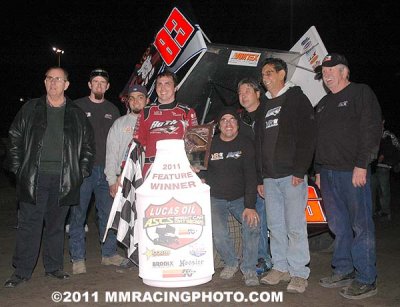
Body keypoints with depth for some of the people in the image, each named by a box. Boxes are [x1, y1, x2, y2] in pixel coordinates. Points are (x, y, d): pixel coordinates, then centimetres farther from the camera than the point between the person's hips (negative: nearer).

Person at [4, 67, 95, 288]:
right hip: (34, 177, 0)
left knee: (56, 224, 11)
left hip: (63, 179, 1)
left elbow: (88, 145, 12)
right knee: (29, 224, 2)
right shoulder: (30, 109, 8)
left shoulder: (76, 114, 9)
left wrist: (82, 171, 4)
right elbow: (14, 138, 9)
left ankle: (54, 267, 23)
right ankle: (22, 271, 14)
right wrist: (17, 168, 2)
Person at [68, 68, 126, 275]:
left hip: (106, 169, 3)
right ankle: (78, 258, 10)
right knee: (78, 214, 0)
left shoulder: (112, 110, 15)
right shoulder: (77, 106, 5)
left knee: (108, 213, 7)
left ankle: (109, 254, 18)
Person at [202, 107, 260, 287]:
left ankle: (249, 269, -5)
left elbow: (251, 176, -11)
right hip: (215, 198, 0)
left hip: (240, 197, 0)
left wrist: (250, 206, -20)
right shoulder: (210, 144, -1)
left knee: (252, 224, -25)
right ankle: (231, 263, 9)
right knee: (218, 233, -21)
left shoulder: (246, 144, -4)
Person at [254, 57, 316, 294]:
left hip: (292, 175, -6)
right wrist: (260, 178, 14)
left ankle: (299, 273, 6)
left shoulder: (297, 99, 2)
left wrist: (299, 171, -16)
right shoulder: (265, 106, 20)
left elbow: (307, 137, -8)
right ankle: (280, 267, 20)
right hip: (270, 177, 6)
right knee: (275, 225, 9)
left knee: (295, 226, -4)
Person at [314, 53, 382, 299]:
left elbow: (372, 130, -10)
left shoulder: (361, 93, 0)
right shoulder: (323, 104, 22)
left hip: (352, 171, -7)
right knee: (339, 226, 12)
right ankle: (344, 272, 23)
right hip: (328, 173, 7)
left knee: (361, 226, -3)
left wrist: (361, 165, -17)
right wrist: (318, 170, 18)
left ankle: (366, 280, 5)